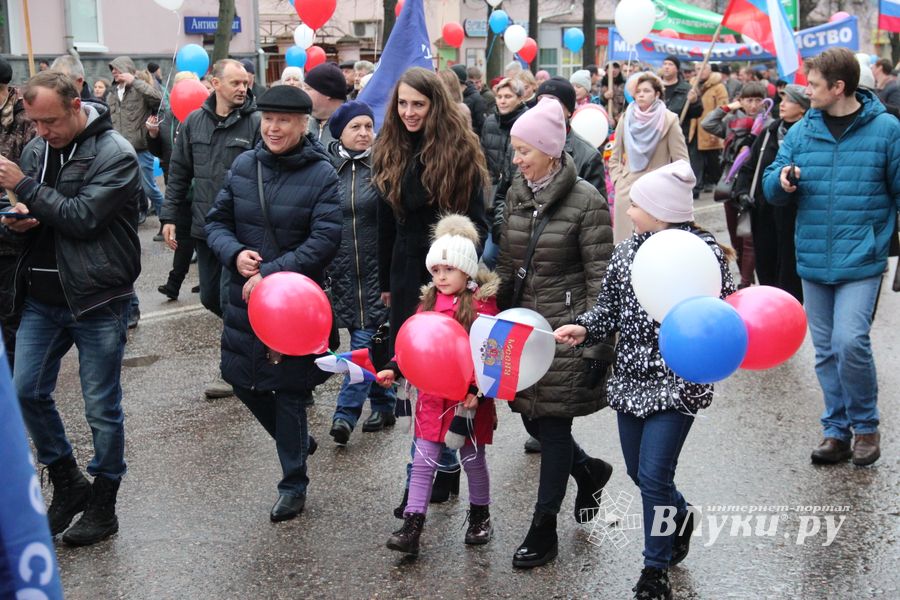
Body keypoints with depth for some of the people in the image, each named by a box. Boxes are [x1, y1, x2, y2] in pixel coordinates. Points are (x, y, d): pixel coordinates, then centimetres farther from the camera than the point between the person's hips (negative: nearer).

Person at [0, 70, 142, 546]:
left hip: (97, 300, -6)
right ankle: (68, 483, 27)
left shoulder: (115, 154, -13)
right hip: (42, 297, 6)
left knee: (102, 408, 4)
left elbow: (83, 217, -22)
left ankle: (102, 505, 21)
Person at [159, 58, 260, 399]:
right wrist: (169, 216, 8)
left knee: (232, 299, -2)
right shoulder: (194, 122, 7)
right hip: (204, 227, 5)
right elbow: (179, 173, 12)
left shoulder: (256, 123, -7)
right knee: (210, 297, 14)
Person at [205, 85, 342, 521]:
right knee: (243, 380, 12)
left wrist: (271, 274, -21)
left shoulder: (321, 174, -11)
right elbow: (217, 221, 9)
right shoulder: (243, 166, 3)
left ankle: (294, 484, 20)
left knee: (289, 391, 3)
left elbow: (325, 241, -18)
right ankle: (295, 441, 39)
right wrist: (235, 254, -13)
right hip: (245, 299, 5)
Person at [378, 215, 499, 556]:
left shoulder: (481, 303, -11)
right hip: (432, 395, 5)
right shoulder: (430, 301, 7)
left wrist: (476, 391, -21)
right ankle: (411, 527, 4)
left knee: (472, 458, 12)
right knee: (423, 460, 3)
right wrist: (395, 370, 2)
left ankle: (480, 516, 33)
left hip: (468, 399, -4)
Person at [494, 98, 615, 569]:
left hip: (565, 327, -6)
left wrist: (593, 340, -14)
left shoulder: (586, 201, -14)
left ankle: (544, 527, 17)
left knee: (553, 422, 2)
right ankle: (589, 470, 41)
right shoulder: (517, 192, 5)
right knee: (530, 414, 12)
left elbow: (600, 278, -12)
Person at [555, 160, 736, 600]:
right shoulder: (627, 251, 4)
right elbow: (610, 308, 10)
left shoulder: (704, 252, -12)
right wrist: (583, 328, -7)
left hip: (678, 383, -6)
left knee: (653, 475, -6)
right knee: (637, 471, 17)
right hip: (631, 379, 6)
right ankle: (682, 519, 48)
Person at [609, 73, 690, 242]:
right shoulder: (626, 119, 10)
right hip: (627, 191, 3)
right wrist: (618, 181, 5)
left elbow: (682, 161, -1)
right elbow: (614, 158, 19)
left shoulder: (668, 120, -1)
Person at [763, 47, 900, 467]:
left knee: (850, 342, -17)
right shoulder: (802, 131, 6)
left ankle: (865, 424, 6)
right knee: (826, 350, 11)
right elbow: (773, 191, 11)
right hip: (813, 259, 5)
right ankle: (837, 430, 24)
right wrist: (781, 180, -12)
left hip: (861, 259, -5)